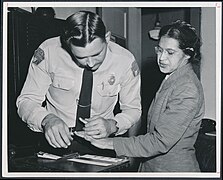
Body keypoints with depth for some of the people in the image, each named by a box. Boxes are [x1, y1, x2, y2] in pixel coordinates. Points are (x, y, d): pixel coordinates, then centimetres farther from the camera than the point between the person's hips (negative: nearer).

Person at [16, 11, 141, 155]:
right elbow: (26, 101, -8)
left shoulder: (125, 61, -13)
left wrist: (112, 125, -21)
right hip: (56, 142, -1)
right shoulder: (48, 52, -16)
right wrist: (47, 119, -29)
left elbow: (133, 109, 0)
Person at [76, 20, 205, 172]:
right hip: (152, 165, 8)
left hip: (174, 168, -8)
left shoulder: (188, 90, -22)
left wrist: (111, 143, -26)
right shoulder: (170, 80, 8)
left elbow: (161, 141, -26)